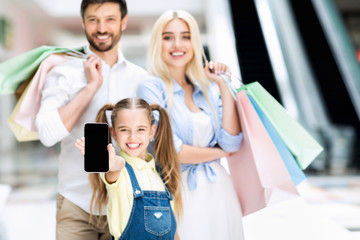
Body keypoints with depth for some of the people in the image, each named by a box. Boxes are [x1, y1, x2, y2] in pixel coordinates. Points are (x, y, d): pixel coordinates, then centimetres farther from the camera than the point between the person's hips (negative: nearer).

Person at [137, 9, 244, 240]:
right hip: (180, 192, -5)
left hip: (219, 189, 5)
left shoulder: (207, 88, 8)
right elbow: (172, 152, -14)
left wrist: (224, 86, -1)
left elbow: (232, 143, -3)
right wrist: (218, 152, 0)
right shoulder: (151, 88, -7)